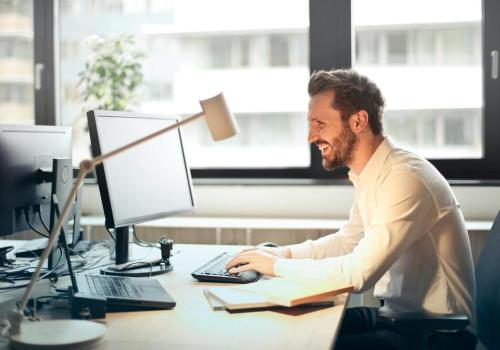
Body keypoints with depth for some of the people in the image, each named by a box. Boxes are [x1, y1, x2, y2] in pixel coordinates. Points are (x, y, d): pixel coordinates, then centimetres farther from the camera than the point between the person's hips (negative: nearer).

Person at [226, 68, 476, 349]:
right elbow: (348, 240, 19)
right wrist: (283, 253, 4)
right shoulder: (371, 176, 5)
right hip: (395, 313, 8)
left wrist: (277, 265, -16)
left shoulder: (405, 179, -25)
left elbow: (358, 273, -28)